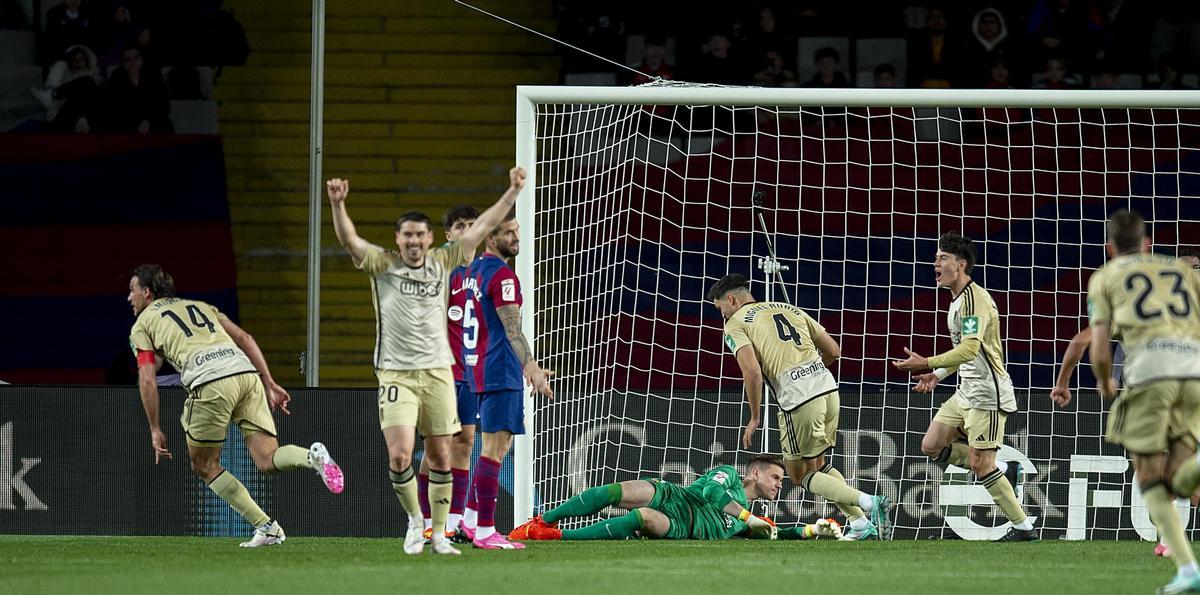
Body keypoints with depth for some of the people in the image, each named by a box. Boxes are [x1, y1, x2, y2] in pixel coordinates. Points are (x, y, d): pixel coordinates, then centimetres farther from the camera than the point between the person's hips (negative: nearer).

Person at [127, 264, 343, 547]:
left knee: (204, 466, 13)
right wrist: (269, 384, 20)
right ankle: (312, 457, -29)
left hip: (210, 383, -5)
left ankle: (266, 527, 5)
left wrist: (155, 430, 13)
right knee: (267, 460, 2)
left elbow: (147, 380, 7)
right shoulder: (199, 306, 33)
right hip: (246, 373, 5)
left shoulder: (143, 324, 18)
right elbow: (245, 339, 23)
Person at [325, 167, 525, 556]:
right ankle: (414, 519, 10)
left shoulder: (441, 262, 8)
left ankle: (439, 534, 14)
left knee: (440, 456, 4)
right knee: (399, 456, -14)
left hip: (437, 371, 3)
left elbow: (481, 227, 12)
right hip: (396, 374, -3)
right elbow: (349, 240, -14)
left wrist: (513, 192, 9)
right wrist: (337, 205, -31)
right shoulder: (383, 265, 1)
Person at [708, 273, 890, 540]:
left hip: (798, 399, -7)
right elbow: (833, 351, 21)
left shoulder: (735, 324, 5)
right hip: (828, 386, 7)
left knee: (800, 474, 8)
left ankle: (869, 503, -9)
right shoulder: (789, 309, 24)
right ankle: (861, 523, 13)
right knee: (818, 464, 24)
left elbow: (752, 371, -11)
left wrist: (754, 418, 0)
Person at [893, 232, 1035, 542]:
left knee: (980, 464, -11)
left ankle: (1024, 528, -2)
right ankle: (1003, 471, 15)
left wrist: (927, 363, -36)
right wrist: (937, 374, 20)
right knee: (932, 446, 6)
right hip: (967, 392, 10)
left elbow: (970, 349, -30)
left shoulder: (974, 298, -17)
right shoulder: (958, 300, 15)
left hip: (988, 394, -10)